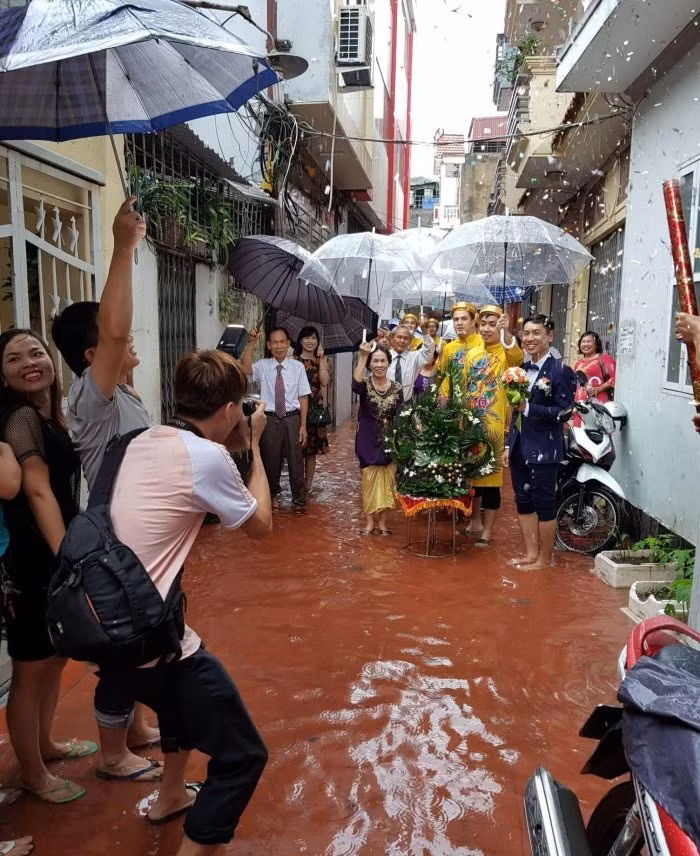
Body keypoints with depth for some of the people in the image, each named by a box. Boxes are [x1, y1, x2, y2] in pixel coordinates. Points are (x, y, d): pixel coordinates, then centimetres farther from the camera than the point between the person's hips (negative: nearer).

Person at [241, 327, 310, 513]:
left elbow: (303, 398, -2)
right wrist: (251, 343, -30)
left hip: (292, 419, -1)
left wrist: (303, 425, -5)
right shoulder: (263, 366, -1)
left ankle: (299, 500, 26)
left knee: (296, 460, 8)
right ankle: (273, 496, 37)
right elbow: (245, 368, -22)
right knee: (271, 460, 14)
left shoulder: (297, 367, -3)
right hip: (270, 419, 1)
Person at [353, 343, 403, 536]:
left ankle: (382, 521, 21)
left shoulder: (396, 388, 1)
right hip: (368, 442, -2)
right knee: (369, 480, 5)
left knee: (386, 481, 8)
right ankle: (369, 521, 17)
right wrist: (363, 357, -37)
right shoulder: (365, 385, -6)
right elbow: (355, 385, -32)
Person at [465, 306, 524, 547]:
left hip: (494, 423, -5)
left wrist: (507, 333, -47)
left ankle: (487, 531, 10)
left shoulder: (505, 352, -6)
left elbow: (517, 358, -30)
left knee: (491, 475, -1)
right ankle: (475, 522, 31)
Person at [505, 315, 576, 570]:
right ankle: (531, 553, 25)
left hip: (544, 450, -7)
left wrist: (529, 408, -23)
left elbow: (564, 412, -16)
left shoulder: (560, 371, -9)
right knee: (523, 501, 12)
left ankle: (545, 559, 16)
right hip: (520, 447, 7)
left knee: (544, 503, 3)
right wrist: (509, 445, 13)